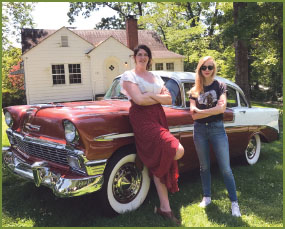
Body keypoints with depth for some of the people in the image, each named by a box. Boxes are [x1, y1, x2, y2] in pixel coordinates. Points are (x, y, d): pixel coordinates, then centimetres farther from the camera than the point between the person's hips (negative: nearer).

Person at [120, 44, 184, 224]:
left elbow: (169, 100, 10)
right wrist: (160, 97, -1)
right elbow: (139, 100, -13)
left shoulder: (156, 77, 20)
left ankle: (165, 208, 12)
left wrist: (151, 95, -6)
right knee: (177, 150, -21)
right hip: (141, 117, -7)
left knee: (160, 161, 4)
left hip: (159, 117, 7)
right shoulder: (129, 75, 1)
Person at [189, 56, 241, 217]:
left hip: (217, 129, -2)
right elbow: (194, 115, -4)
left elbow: (222, 108, -14)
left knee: (225, 168, -3)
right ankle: (207, 197, 24)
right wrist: (213, 109, -14)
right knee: (204, 166, 11)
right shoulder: (195, 91, 7)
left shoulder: (220, 86, 2)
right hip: (200, 130, 2)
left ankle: (234, 202, 4)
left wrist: (201, 111, -10)